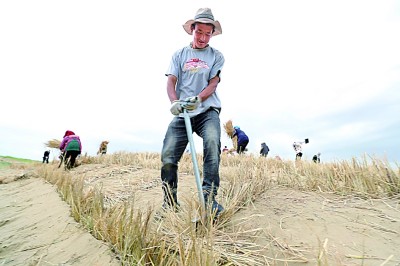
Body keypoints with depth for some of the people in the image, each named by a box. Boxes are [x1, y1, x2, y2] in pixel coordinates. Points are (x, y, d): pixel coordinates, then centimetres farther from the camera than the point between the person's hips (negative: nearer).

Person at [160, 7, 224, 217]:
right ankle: (169, 202, 10)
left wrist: (197, 100, -20)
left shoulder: (216, 56, 14)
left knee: (212, 142, -31)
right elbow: (171, 81, 4)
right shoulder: (179, 55, 16)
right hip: (182, 113, 2)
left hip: (207, 111, -1)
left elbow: (213, 84, 1)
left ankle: (209, 198, -22)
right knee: (168, 155, -8)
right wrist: (174, 102, -17)